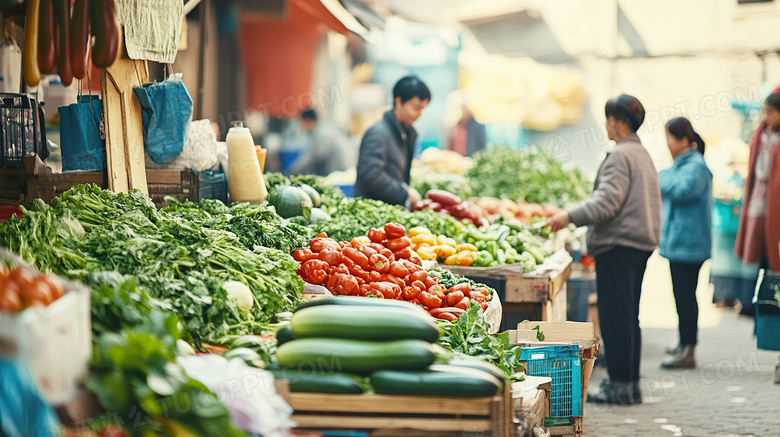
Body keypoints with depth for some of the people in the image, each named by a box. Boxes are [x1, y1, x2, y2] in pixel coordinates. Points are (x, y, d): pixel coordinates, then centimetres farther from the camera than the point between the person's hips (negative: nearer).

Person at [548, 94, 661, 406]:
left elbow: (607, 202, -22)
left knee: (615, 316, -7)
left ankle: (620, 386, -7)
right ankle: (630, 384, 15)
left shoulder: (621, 156, -12)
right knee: (629, 316, 13)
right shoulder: (642, 154, 18)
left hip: (618, 245, -10)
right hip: (641, 240, 10)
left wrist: (571, 216, -22)